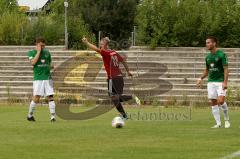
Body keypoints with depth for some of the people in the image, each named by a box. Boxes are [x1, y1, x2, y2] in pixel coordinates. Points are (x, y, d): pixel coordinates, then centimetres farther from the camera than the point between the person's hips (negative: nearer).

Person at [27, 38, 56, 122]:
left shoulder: (47, 52, 14)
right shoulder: (32, 53, 2)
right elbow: (33, 62, -16)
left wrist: (52, 66, 1)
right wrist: (38, 51, -12)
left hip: (48, 78, 4)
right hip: (38, 78, -4)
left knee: (50, 97, -4)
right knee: (36, 98, -7)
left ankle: (53, 116, -5)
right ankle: (30, 115, 11)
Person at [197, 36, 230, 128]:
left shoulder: (221, 54, -8)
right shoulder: (208, 57, 11)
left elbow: (226, 69, -12)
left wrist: (225, 82, -21)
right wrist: (201, 79, 9)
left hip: (220, 82, -6)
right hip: (211, 82, 6)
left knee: (220, 101, -18)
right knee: (213, 103, 1)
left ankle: (227, 119, 3)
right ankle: (218, 123, 6)